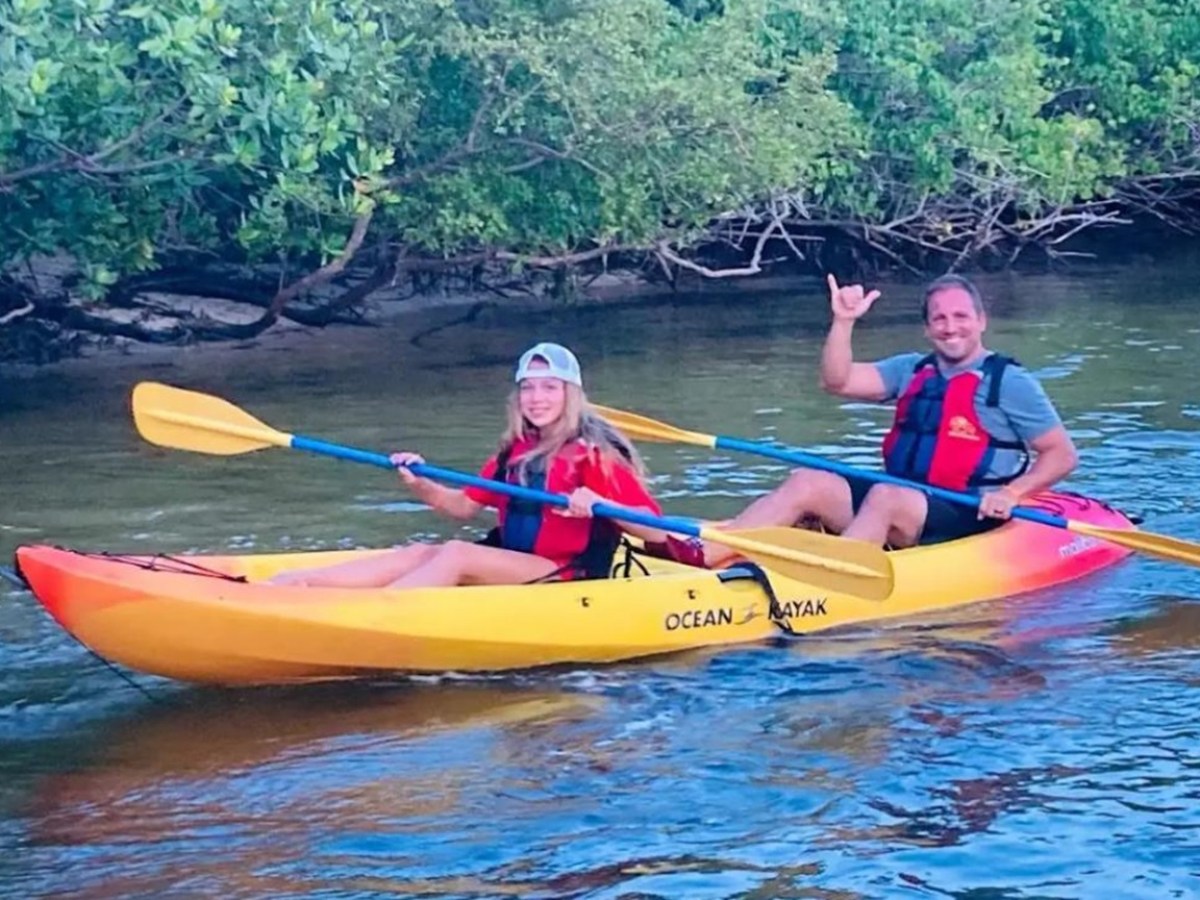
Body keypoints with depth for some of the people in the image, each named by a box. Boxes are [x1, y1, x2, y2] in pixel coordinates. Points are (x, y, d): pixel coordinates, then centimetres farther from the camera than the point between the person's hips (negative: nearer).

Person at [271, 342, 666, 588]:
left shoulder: (594, 453, -7)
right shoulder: (516, 452, 14)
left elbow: (657, 531, -12)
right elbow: (465, 506, 16)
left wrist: (599, 504, -29)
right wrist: (420, 485, -2)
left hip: (568, 578, -7)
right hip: (510, 568, 7)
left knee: (456, 554, -27)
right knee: (420, 553, -13)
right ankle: (298, 584, -29)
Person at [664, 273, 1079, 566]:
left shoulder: (1009, 382, -1)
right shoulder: (911, 371, 15)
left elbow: (1062, 455, -3)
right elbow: (838, 381, 6)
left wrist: (1012, 492, -18)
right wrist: (843, 322, -8)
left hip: (969, 517, -6)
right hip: (902, 506, 6)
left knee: (885, 498, -34)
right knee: (806, 483, -11)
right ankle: (702, 554, -28)